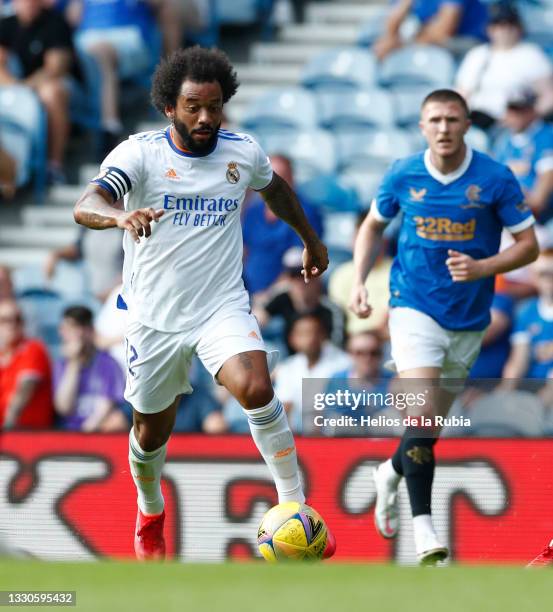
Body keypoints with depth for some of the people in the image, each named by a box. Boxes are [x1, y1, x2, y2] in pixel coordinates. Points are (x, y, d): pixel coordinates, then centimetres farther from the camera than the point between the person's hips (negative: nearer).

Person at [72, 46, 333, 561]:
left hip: (222, 307, 0)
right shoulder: (141, 153, -14)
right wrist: (121, 215, -54)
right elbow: (85, 206, -31)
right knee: (151, 431, 13)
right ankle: (150, 513, 45)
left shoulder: (243, 152, -3)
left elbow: (276, 190, 21)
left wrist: (311, 241, 33)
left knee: (257, 390, -27)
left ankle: (295, 508, -19)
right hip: (155, 316, 0)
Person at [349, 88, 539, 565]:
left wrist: (482, 267, -21)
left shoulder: (496, 179, -8)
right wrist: (359, 281, 1)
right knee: (422, 414, -19)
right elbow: (374, 225, 14)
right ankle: (423, 529, -19)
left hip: (469, 317, 2)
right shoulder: (402, 176, -4)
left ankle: (392, 473, 46)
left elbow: (529, 245, -4)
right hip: (415, 307, -2)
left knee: (433, 422, 14)